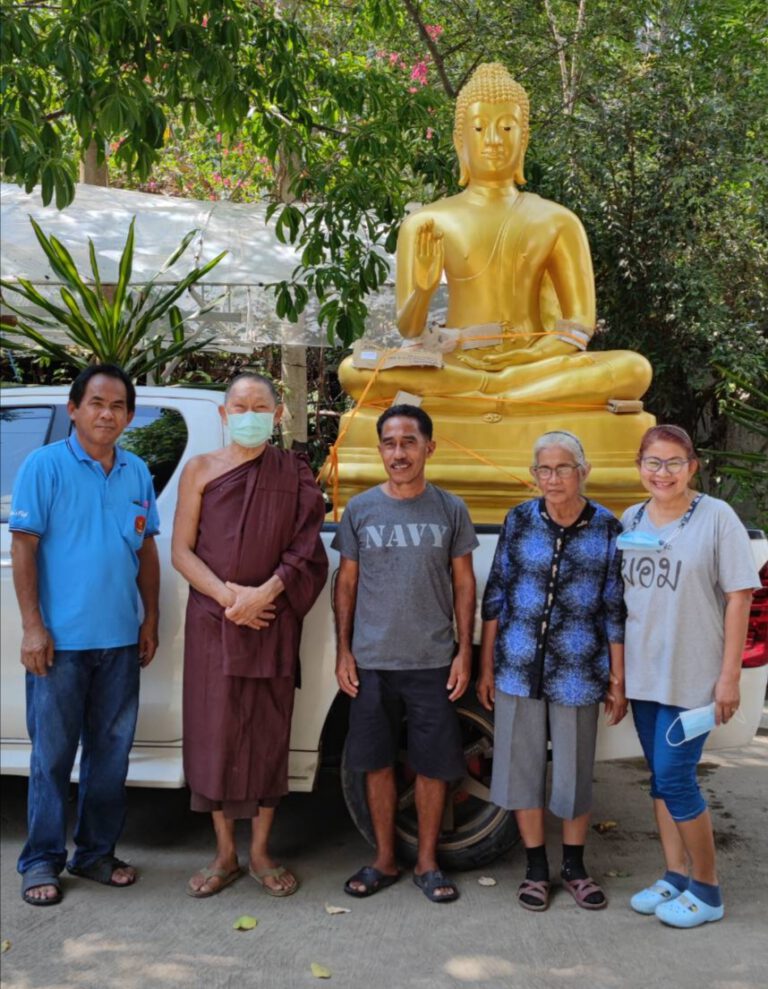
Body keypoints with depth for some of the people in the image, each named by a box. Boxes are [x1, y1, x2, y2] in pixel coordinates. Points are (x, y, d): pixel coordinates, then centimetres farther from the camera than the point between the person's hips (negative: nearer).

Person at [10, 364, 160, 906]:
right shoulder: (45, 465, -5)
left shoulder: (137, 472, 8)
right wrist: (32, 627, -12)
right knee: (53, 754, 3)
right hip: (61, 639, -5)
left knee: (112, 750, 12)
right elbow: (24, 548, -7)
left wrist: (150, 620, 10)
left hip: (121, 639, 5)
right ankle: (42, 861, 16)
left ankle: (97, 852, 26)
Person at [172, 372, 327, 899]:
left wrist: (265, 593, -16)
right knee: (215, 732, 4)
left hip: (273, 622, 0)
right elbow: (181, 551, 0)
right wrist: (227, 595, -14)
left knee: (269, 733, 5)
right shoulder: (201, 470, 3)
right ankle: (225, 855, 19)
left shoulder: (294, 474, 4)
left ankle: (261, 853, 20)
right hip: (212, 621, 0)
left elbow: (306, 550, -2)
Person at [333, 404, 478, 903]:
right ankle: (385, 860, 25)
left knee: (433, 765, 6)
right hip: (371, 661, 1)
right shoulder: (360, 509, 2)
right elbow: (347, 582, 7)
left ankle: (428, 862, 22)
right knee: (378, 763, 9)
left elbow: (464, 583, 5)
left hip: (433, 661, -1)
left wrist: (464, 652, 0)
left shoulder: (450, 509, 1)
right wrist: (344, 651, 2)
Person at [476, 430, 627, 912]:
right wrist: (486, 668, 5)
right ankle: (536, 869, 27)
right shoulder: (519, 521, 0)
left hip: (577, 673, -1)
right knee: (522, 768, 9)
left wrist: (618, 680, 0)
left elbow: (615, 609, 0)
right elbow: (495, 596, 4)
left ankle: (575, 867, 31)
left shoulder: (607, 528, -3)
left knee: (575, 773, 10)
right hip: (518, 669, 1)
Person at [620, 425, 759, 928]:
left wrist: (730, 675, -12)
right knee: (661, 778, 12)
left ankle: (707, 890, 12)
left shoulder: (716, 517, -8)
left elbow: (739, 596, -9)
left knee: (675, 777, -5)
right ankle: (676, 877, 26)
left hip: (693, 677, -5)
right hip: (642, 674, 5)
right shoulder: (630, 520, 6)